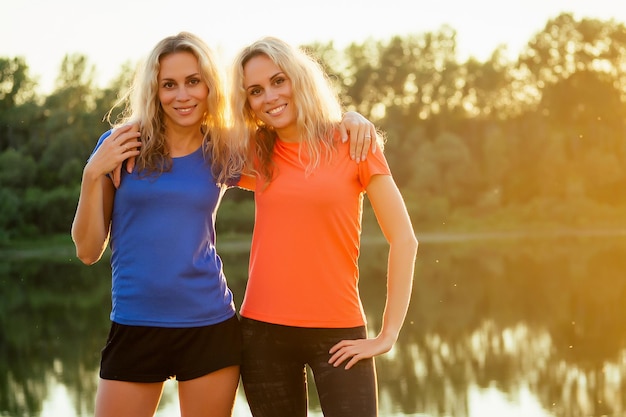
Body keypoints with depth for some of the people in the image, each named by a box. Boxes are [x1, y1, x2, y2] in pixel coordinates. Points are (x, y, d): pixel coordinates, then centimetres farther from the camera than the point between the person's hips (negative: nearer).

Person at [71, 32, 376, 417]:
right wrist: (93, 174, -11)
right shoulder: (119, 146, -1)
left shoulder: (226, 152, 3)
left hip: (210, 327, 1)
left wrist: (349, 120, -6)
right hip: (134, 327, -1)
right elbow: (89, 251, 1)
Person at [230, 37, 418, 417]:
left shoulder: (350, 143, -2)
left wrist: (388, 335, -7)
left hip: (337, 333, -3)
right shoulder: (256, 156, 6)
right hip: (263, 331, 3)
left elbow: (403, 239, -4)